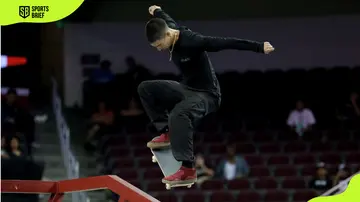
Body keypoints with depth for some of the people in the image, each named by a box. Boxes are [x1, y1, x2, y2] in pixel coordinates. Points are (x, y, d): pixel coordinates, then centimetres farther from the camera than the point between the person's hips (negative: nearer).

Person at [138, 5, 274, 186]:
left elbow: (226, 43, -32)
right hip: (186, 89, 9)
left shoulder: (191, 41, -29)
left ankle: (187, 171, -40)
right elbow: (168, 20, 22)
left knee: (178, 114, -39)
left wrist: (259, 47, -35)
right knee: (145, 89, 7)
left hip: (206, 95, -9)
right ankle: (167, 133, 9)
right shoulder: (169, 30, -4)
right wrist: (157, 12, 47)